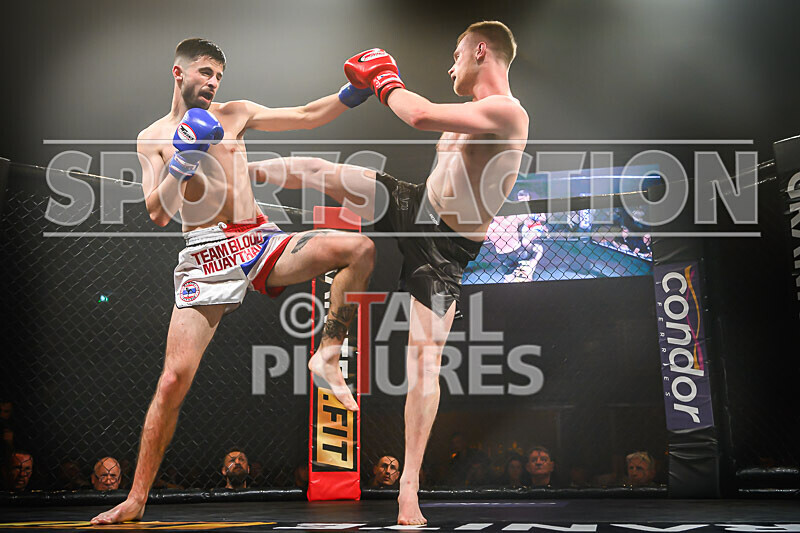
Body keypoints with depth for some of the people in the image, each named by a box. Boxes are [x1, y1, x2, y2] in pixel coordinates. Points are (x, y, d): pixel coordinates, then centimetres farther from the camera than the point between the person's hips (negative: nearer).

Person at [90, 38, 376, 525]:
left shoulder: (234, 114, 18)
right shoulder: (154, 138, 12)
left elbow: (307, 116, 11)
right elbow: (158, 213, 0)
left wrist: (352, 95, -4)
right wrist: (182, 161, -12)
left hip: (261, 240, 3)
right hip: (208, 255, -3)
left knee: (360, 248, -18)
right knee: (175, 378, -11)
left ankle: (327, 356, -6)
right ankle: (136, 499, 3)